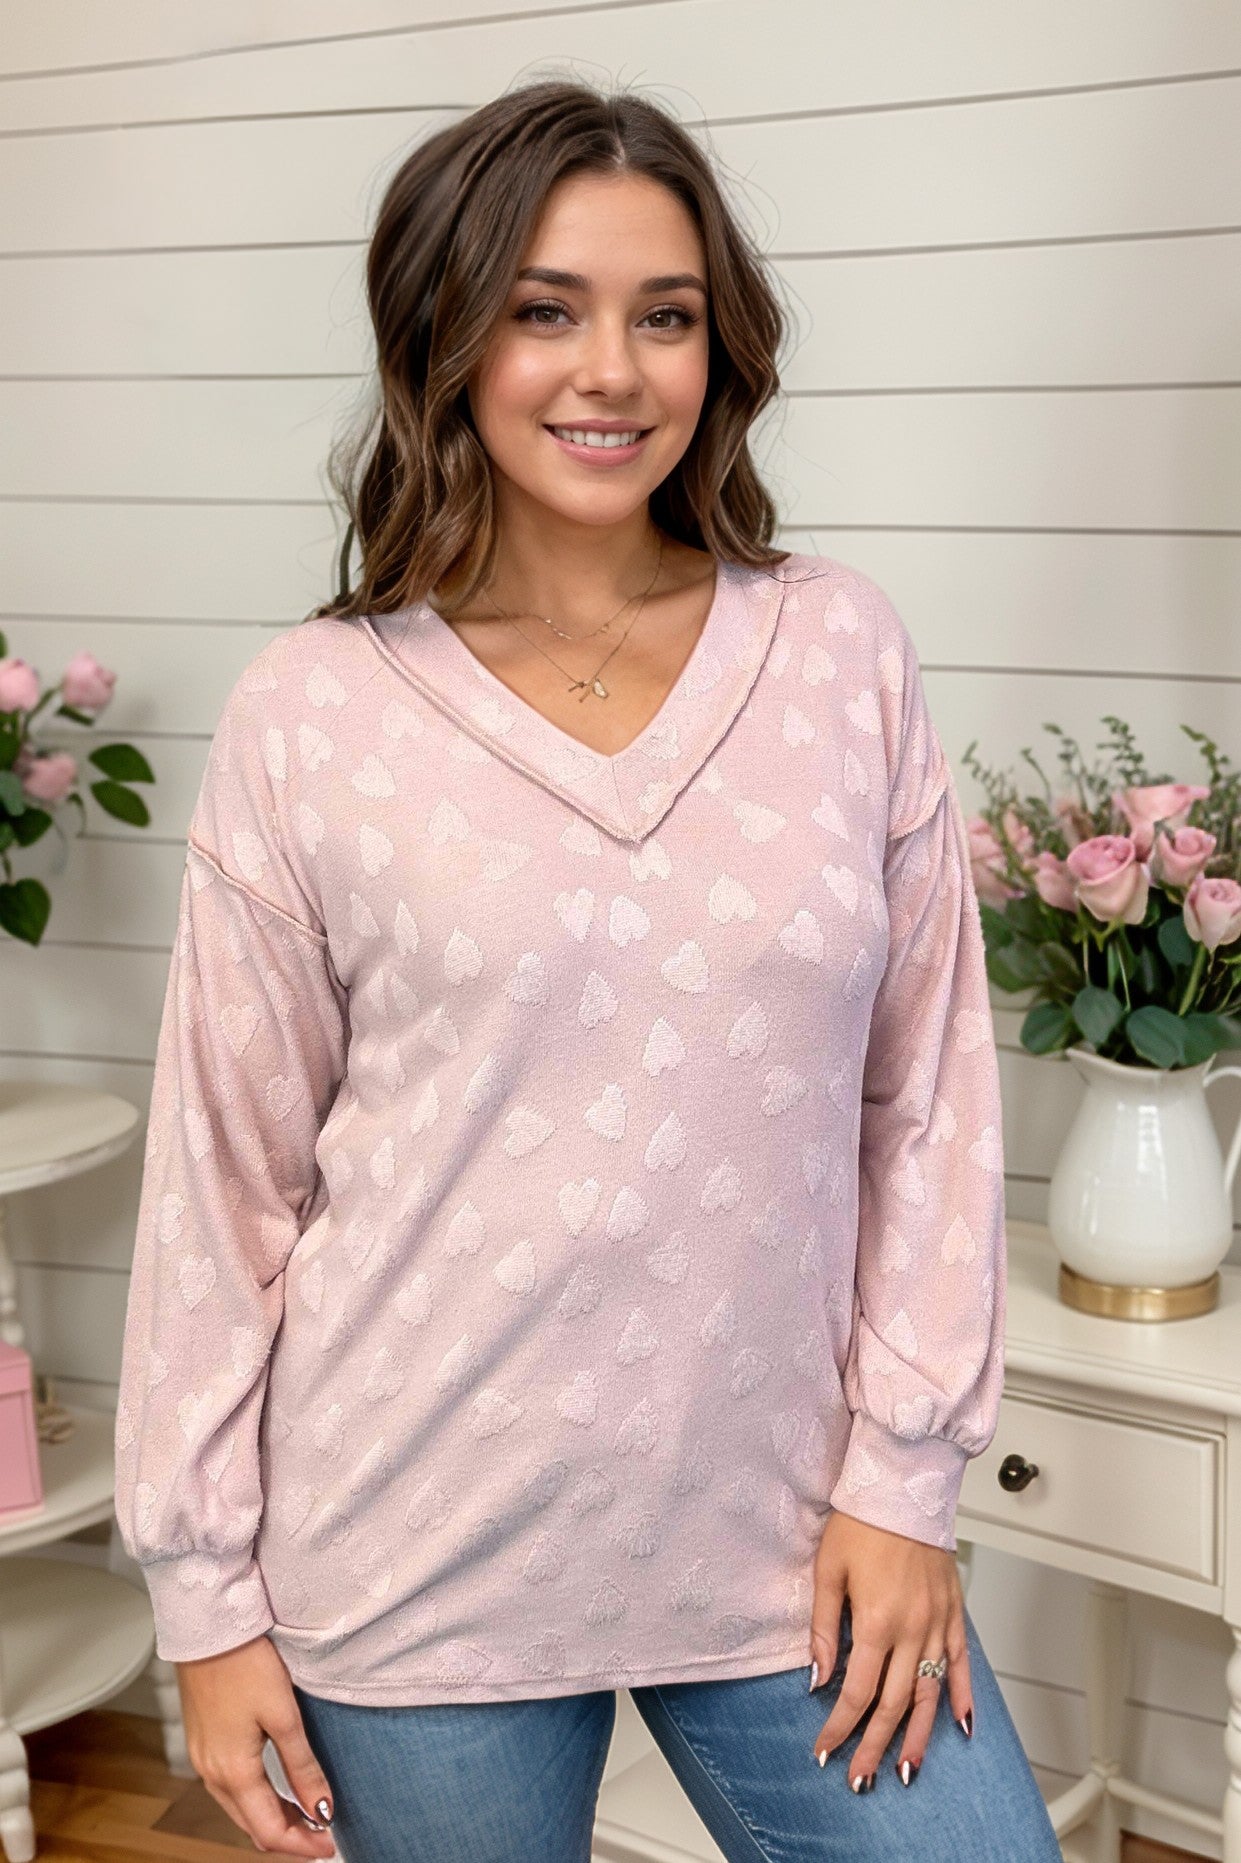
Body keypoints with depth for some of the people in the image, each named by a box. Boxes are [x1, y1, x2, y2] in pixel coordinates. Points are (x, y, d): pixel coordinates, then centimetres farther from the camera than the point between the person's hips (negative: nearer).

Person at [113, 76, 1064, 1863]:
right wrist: (205, 1596, 0)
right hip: (420, 1566, -1)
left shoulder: (841, 650, -1)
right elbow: (227, 1173, -2)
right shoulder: (311, 714, -6)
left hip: (786, 1538, 2)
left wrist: (906, 1474, 0)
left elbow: (930, 1090, 2)